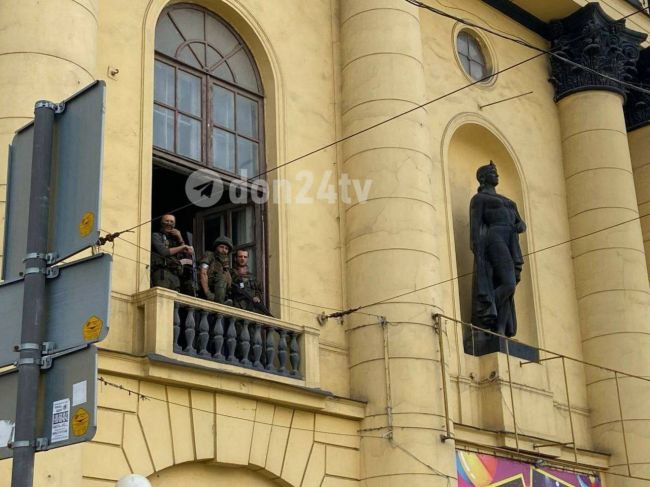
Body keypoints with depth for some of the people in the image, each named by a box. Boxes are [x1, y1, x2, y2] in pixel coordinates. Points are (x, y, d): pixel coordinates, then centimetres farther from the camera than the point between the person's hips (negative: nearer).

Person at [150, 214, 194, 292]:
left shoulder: (174, 238, 26)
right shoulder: (156, 236, 11)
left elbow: (187, 255, 16)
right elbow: (163, 252, -6)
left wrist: (180, 239, 7)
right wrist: (183, 247, 2)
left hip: (175, 274, 5)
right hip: (162, 273, -5)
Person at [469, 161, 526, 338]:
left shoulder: (506, 201, 31)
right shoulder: (478, 198, 7)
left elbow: (520, 223, 26)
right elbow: (475, 226, -5)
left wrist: (520, 226, -1)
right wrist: (478, 255, -17)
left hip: (511, 246, 8)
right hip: (495, 241, -8)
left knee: (507, 289, -4)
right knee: (509, 285, -23)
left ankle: (500, 332, -11)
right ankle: (484, 322, -16)